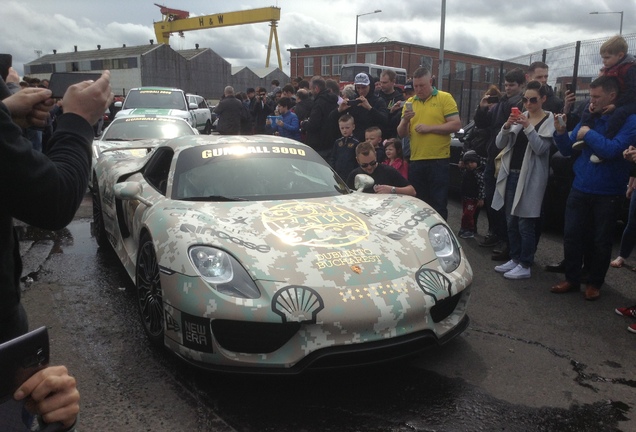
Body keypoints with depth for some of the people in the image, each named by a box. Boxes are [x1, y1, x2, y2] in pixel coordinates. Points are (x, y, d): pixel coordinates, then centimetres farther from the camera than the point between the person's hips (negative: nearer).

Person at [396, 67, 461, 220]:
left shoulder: (445, 98, 0)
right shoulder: (410, 102, 11)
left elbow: (456, 125, -9)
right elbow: (401, 134, 10)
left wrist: (429, 128, -15)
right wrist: (405, 120, -11)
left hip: (439, 161, -4)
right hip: (415, 161, 4)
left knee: (438, 204, 2)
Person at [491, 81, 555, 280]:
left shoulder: (550, 120, -2)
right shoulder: (520, 117, 10)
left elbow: (541, 148, -14)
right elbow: (499, 144, 3)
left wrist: (528, 127, -23)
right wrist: (507, 126, -14)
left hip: (530, 177, -6)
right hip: (511, 174, 6)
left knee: (525, 223, -4)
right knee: (511, 221, 11)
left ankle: (525, 265, 4)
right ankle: (515, 258, 22)